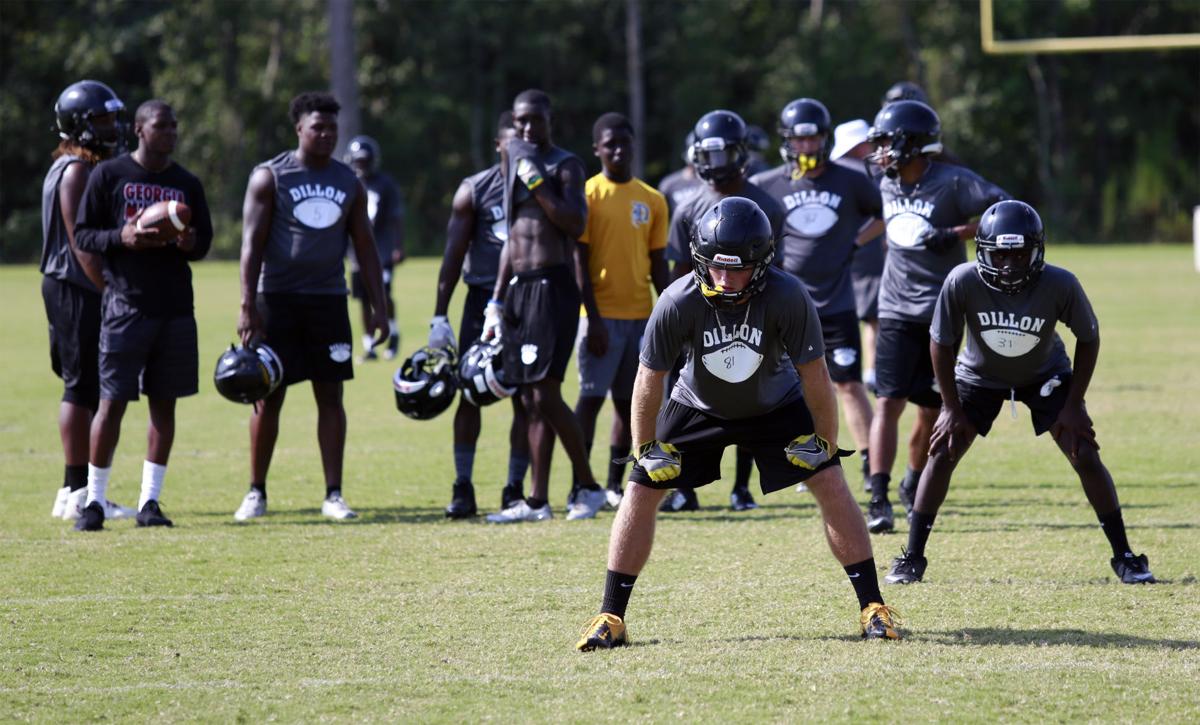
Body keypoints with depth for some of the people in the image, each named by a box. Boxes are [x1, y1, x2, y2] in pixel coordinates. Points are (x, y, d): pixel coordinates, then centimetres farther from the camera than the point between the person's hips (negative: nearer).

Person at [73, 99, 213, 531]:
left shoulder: (186, 183, 11)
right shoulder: (109, 175, 0)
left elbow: (204, 241, 16)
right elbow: (83, 236, 1)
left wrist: (190, 244, -7)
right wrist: (122, 238, -18)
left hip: (175, 308, 4)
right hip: (125, 305, -4)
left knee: (164, 404, 4)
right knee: (112, 403, -4)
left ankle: (150, 501, 10)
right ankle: (95, 500, 4)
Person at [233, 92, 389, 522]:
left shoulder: (349, 183, 10)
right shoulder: (270, 177, -2)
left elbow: (365, 248, 13)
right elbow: (252, 244, -6)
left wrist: (378, 306, 6)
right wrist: (248, 307, -14)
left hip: (329, 300, 3)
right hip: (278, 298, -3)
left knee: (331, 397, 1)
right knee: (269, 398, -1)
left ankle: (333, 494, 4)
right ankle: (256, 493, 8)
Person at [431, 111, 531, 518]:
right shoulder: (475, 191, 1)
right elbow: (453, 257, 1)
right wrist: (439, 317, -4)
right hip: (483, 299, -1)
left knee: (525, 400, 1)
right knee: (471, 394, -4)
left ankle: (515, 490, 9)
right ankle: (462, 488, 2)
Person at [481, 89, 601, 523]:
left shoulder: (564, 165, -4)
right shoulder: (513, 158, 17)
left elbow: (576, 225, -18)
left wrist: (539, 184, -17)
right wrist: (496, 300, 20)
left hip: (553, 287, -8)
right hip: (520, 288, 8)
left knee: (545, 396, -12)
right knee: (531, 401, 7)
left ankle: (589, 487, -1)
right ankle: (537, 501, 8)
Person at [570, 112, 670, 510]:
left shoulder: (652, 200, 9)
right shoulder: (588, 195, -4)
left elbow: (658, 265, 13)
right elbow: (580, 261, -7)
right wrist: (592, 318, -13)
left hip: (641, 314, 5)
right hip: (603, 314, -5)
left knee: (629, 400, 7)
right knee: (591, 396, -7)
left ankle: (615, 484, 14)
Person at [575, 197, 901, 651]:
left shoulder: (787, 298, -33)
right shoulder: (679, 303, -32)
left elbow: (814, 375, -20)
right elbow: (649, 379, -17)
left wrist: (825, 442, -12)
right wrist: (647, 449, -10)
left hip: (776, 405, 0)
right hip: (698, 406, 1)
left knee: (830, 484, -12)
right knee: (642, 490, -7)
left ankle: (872, 607, -3)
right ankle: (611, 618, 2)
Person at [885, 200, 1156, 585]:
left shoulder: (1060, 285, -32)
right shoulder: (962, 283, -32)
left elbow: (1088, 338, -14)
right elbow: (941, 343, -15)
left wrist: (1073, 405, -14)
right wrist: (952, 408, -12)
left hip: (1045, 377, 0)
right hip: (979, 376, 1)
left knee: (1086, 457, -10)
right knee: (942, 454, -8)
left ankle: (1124, 557, 2)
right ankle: (911, 559, 3)